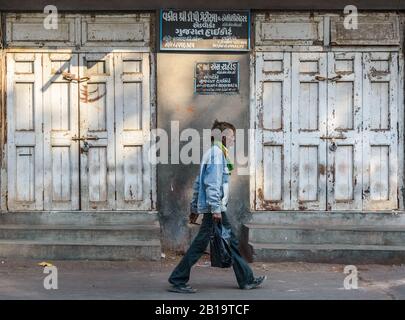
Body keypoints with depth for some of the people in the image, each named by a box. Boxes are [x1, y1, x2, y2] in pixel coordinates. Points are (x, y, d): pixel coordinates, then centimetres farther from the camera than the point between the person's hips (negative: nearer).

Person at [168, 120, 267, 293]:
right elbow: (212, 183, -20)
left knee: (231, 242, 12)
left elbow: (198, 183, 21)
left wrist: (194, 208, 22)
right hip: (214, 208, -11)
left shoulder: (215, 153, 20)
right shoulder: (216, 153, -11)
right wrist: (216, 209, -24)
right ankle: (177, 281, -2)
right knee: (200, 244, -7)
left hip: (216, 208, 11)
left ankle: (247, 280, 17)